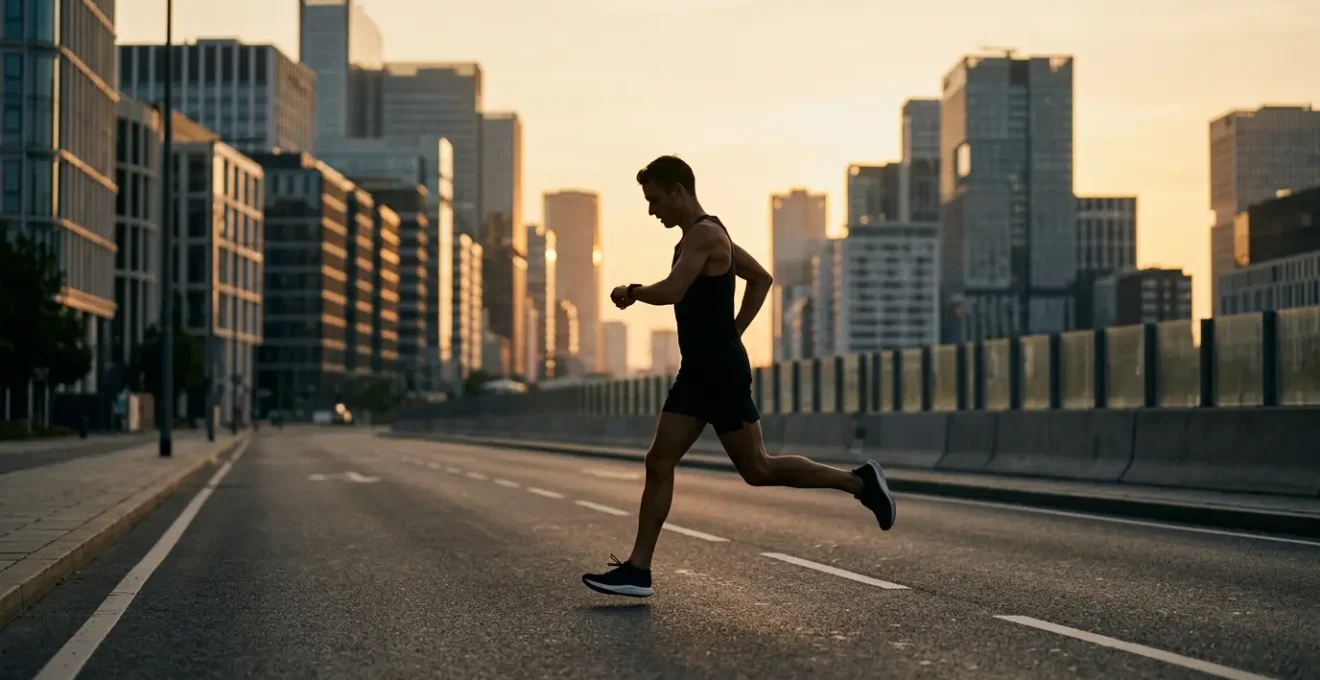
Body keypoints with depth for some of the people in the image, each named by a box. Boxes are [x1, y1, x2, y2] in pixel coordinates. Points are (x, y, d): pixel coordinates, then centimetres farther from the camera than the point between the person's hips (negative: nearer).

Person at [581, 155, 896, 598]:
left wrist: (631, 291, -8)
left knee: (756, 469, -4)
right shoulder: (707, 235, 17)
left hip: (721, 371, -10)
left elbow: (670, 292, -28)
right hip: (697, 371, 10)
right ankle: (638, 570, 3)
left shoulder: (703, 233, -14)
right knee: (658, 463, 4)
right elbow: (761, 279, 27)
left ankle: (858, 481, 8)